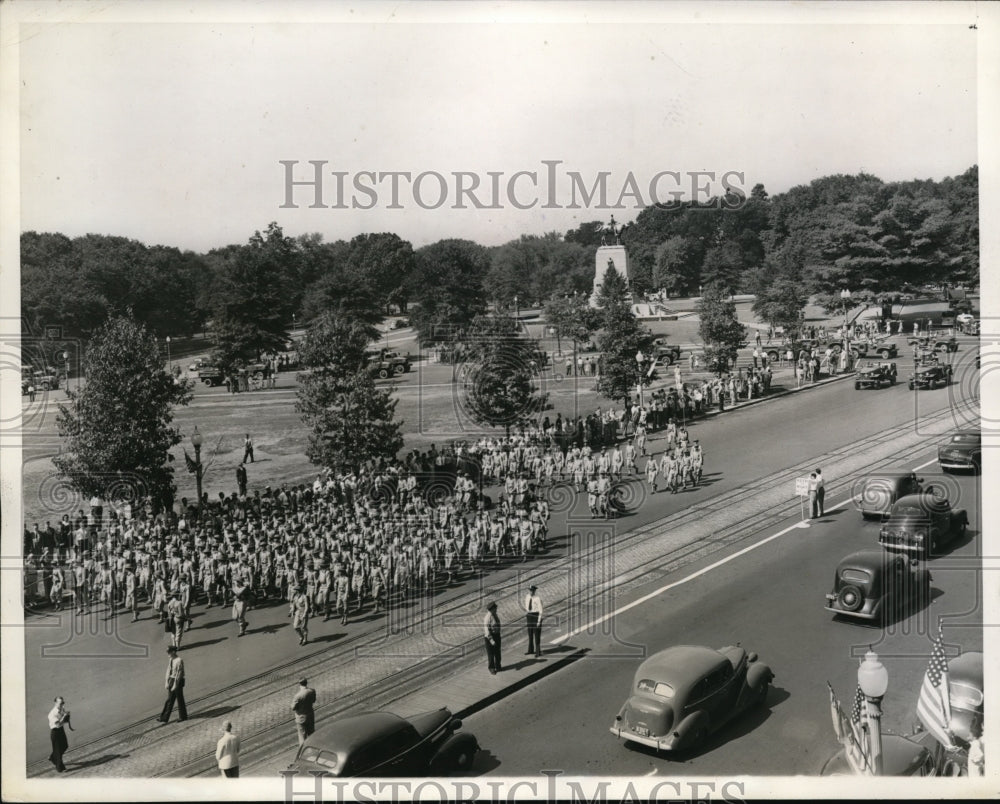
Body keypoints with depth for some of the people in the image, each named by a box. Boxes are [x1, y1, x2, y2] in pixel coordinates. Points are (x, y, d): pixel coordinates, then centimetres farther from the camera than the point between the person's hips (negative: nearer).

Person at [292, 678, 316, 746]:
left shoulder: (298, 695, -27)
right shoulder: (312, 691, -11)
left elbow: (293, 708, -17)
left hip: (301, 718, -5)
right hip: (311, 717, 6)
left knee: (302, 736, 10)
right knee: (311, 733, 23)